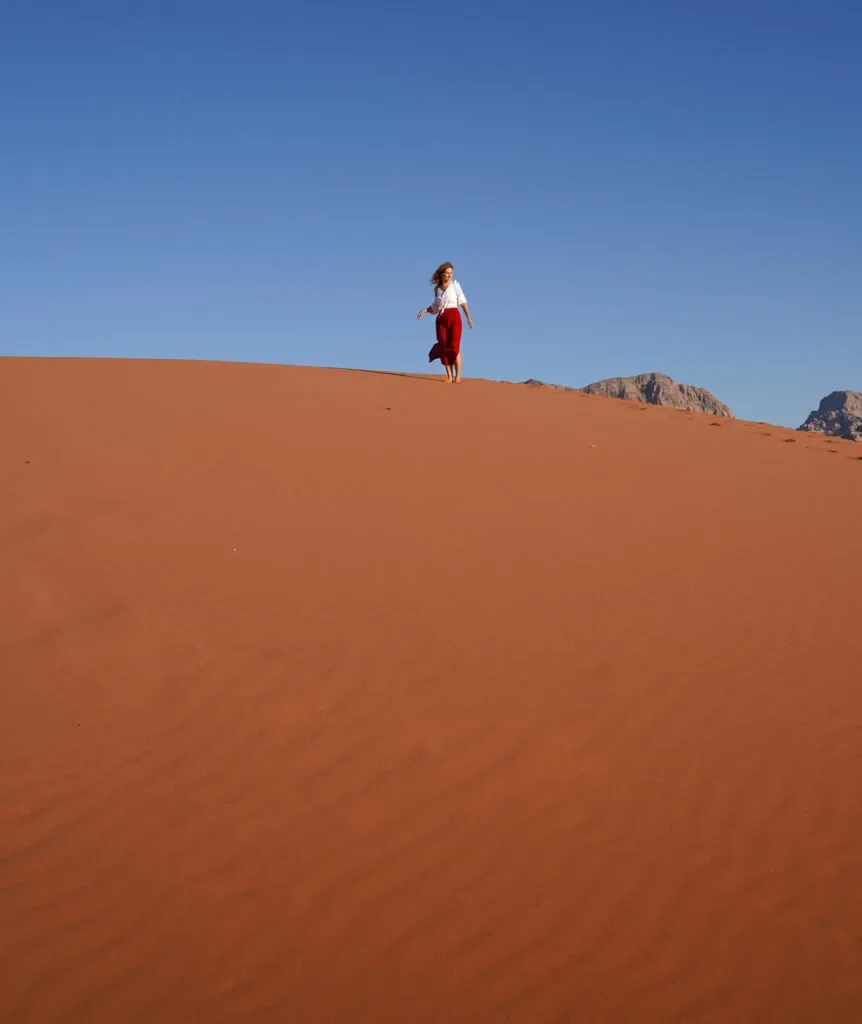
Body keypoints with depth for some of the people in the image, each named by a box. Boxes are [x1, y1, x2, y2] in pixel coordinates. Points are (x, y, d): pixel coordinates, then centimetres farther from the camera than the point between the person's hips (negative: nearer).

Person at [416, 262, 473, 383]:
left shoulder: (455, 284, 3)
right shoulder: (437, 288, 13)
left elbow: (462, 301, -3)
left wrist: (468, 317, -10)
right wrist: (425, 310, 1)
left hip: (454, 317, -4)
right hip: (441, 319, 4)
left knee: (454, 347, -10)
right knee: (444, 348, -2)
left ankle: (458, 376, -7)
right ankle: (449, 377, 2)